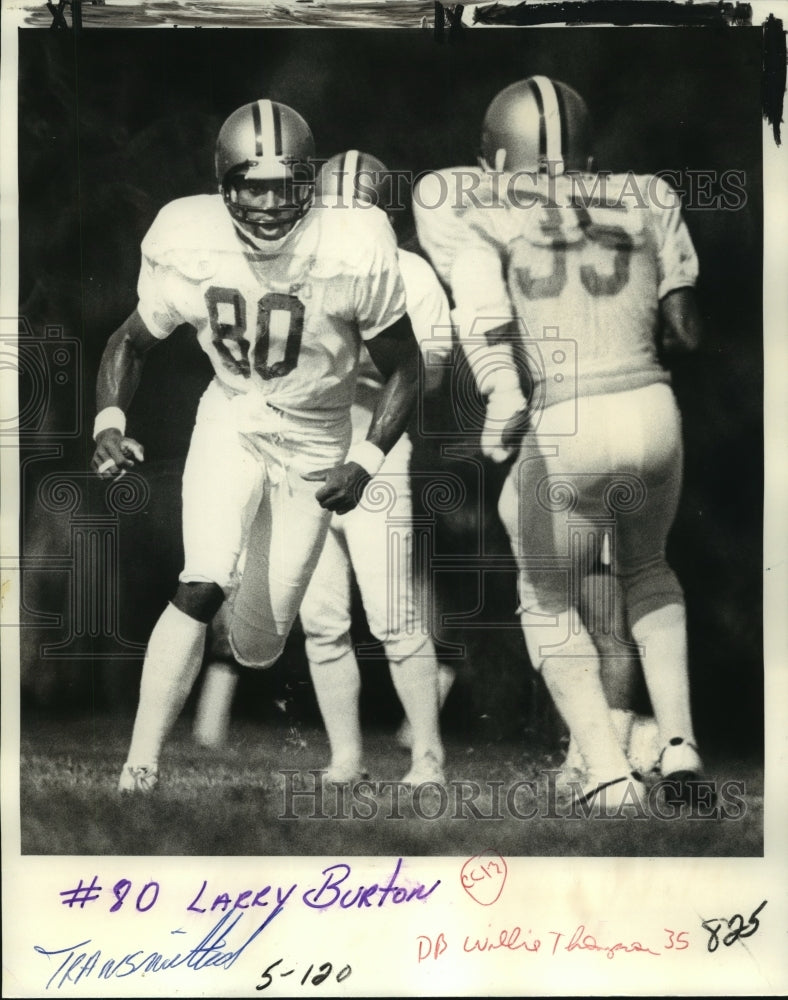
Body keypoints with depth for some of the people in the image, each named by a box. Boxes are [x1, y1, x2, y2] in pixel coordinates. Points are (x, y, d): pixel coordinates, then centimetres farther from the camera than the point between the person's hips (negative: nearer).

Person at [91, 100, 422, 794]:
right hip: (230, 424, 0)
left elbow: (403, 369, -10)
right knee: (203, 588, -24)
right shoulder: (190, 245, -17)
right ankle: (138, 773, -17)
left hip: (315, 448, 0)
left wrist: (366, 463, -22)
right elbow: (131, 343, -1)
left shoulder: (356, 252, -22)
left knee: (259, 643, 5)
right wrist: (108, 423, -19)